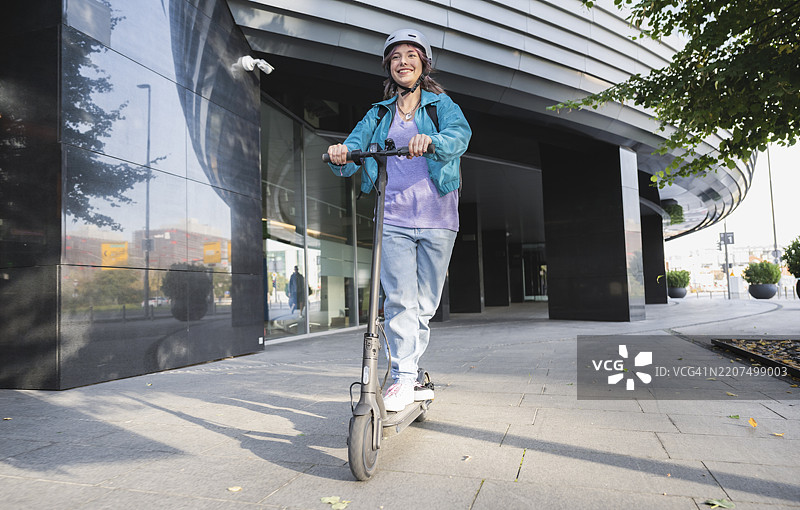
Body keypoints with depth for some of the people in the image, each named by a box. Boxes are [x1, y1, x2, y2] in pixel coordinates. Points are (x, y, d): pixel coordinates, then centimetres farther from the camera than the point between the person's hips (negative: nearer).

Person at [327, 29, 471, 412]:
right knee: (400, 298, -11)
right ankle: (404, 379, -5)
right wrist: (341, 154, -20)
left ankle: (406, 373, 18)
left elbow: (460, 136, -11)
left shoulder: (442, 105, 11)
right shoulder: (379, 114, 17)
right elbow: (355, 146, 4)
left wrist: (431, 140, -33)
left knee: (425, 304, 4)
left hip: (437, 218, 0)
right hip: (393, 218, 1)